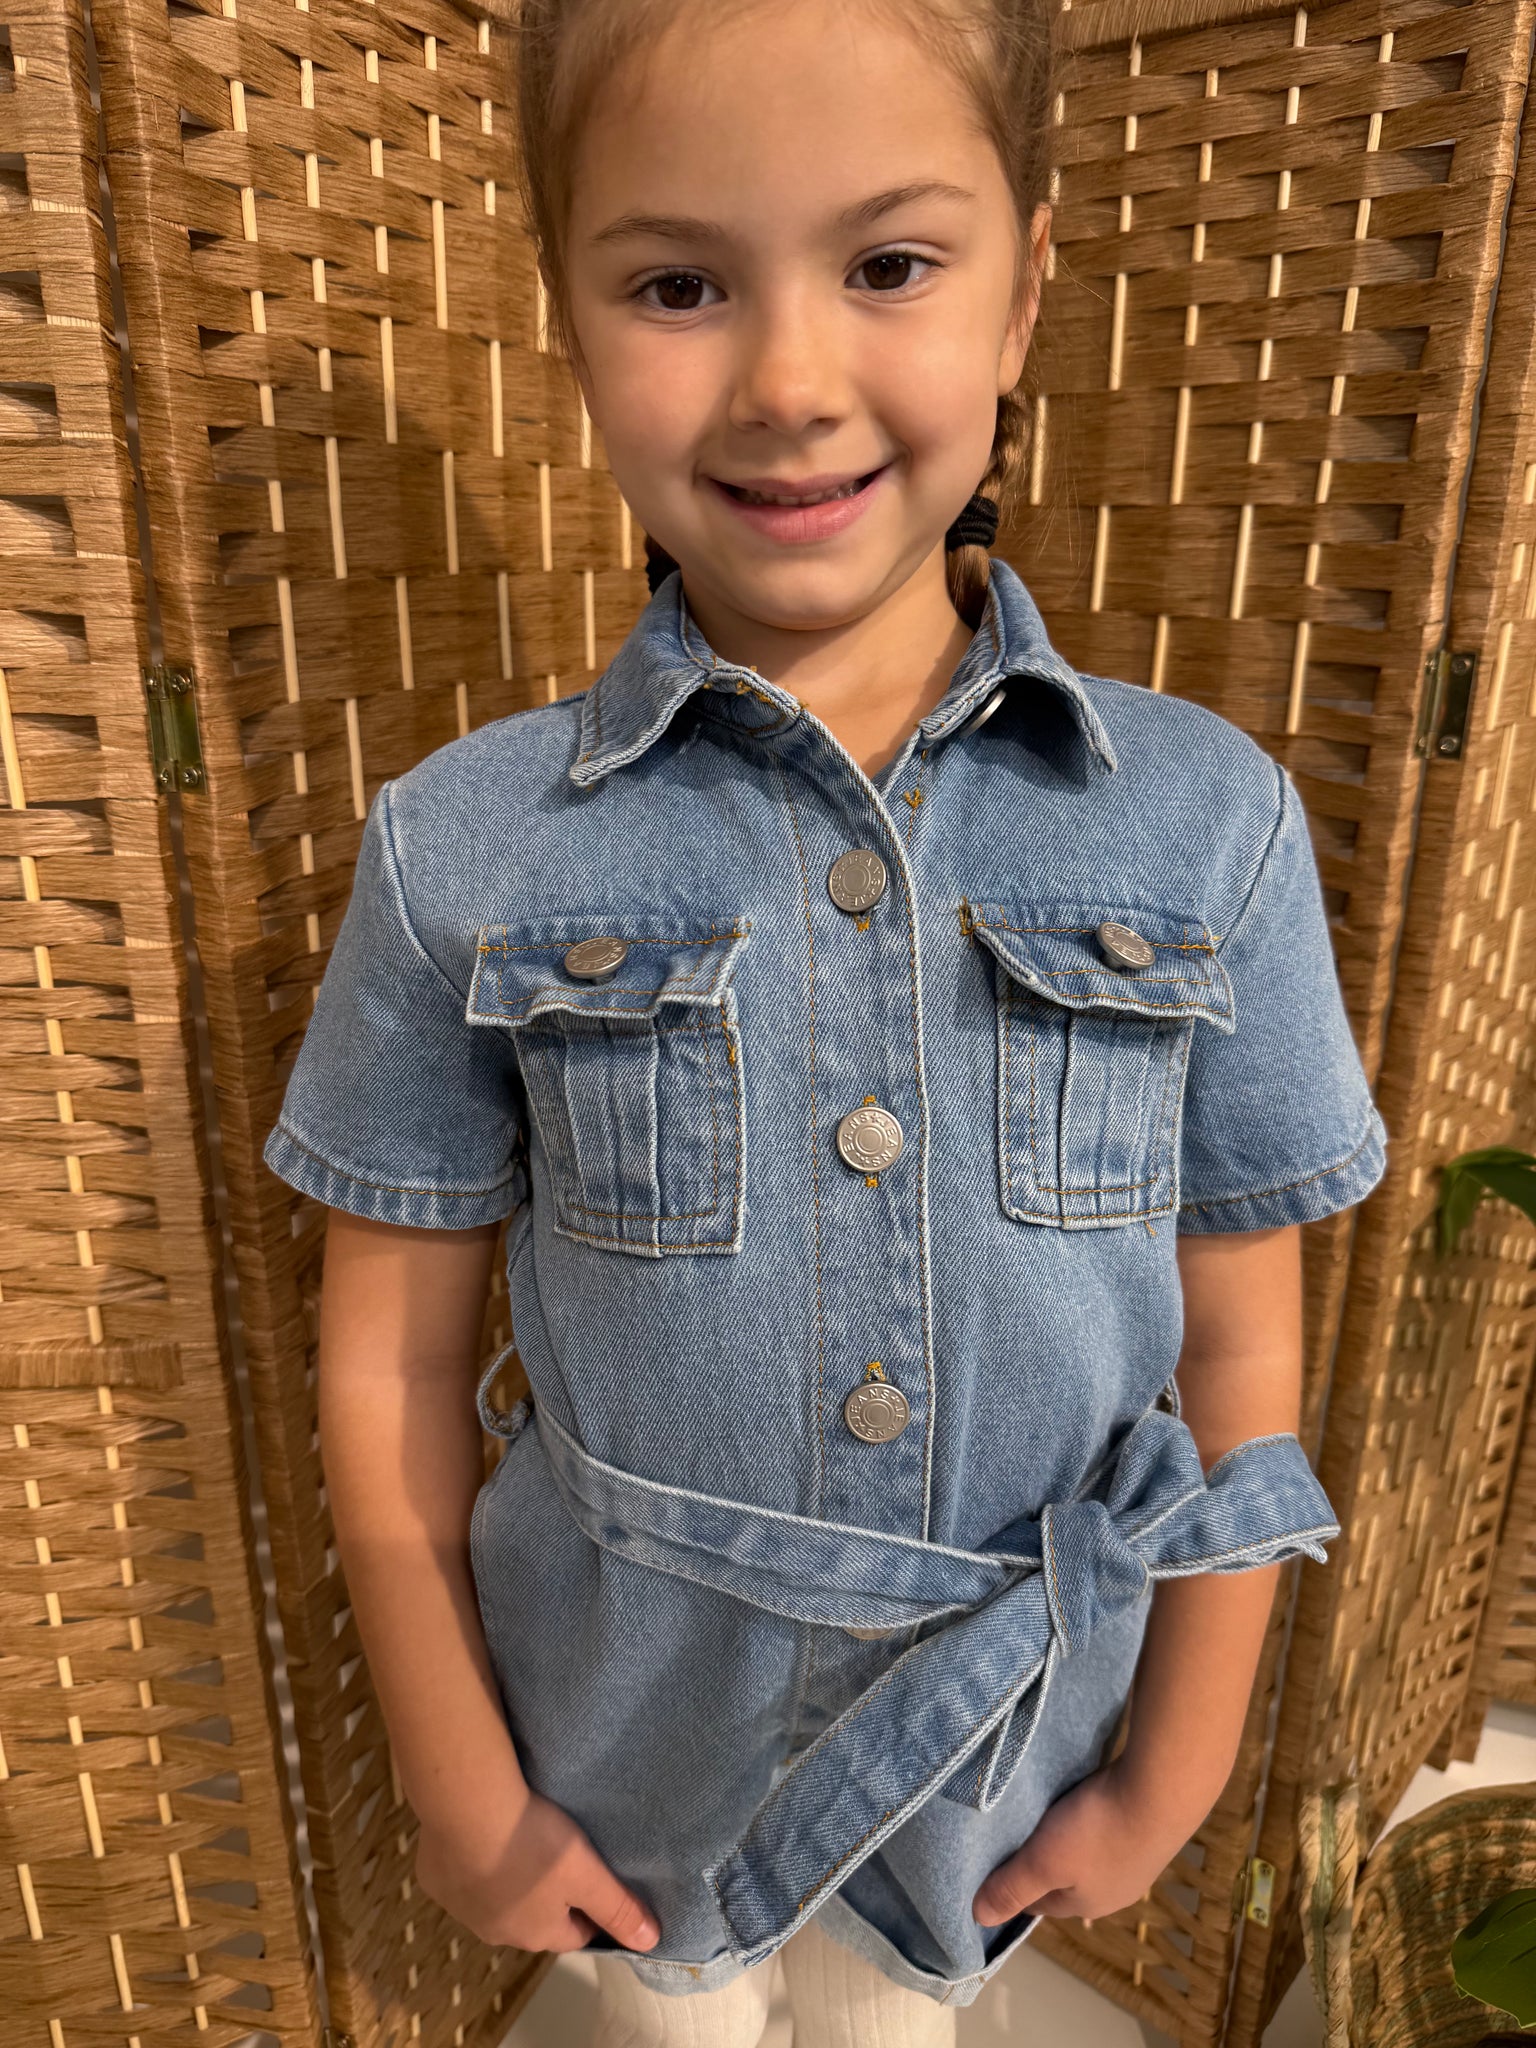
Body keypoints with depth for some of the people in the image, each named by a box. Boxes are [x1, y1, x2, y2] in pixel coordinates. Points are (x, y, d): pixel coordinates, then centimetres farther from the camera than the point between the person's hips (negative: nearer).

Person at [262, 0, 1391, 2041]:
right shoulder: (464, 854, -17)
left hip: (999, 1732, 1)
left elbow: (1241, 1357, -7)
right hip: (632, 1727, 0)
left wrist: (1170, 1775, 1)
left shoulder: (1210, 826, -16)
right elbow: (392, 1368, -8)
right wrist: (463, 1792, -1)